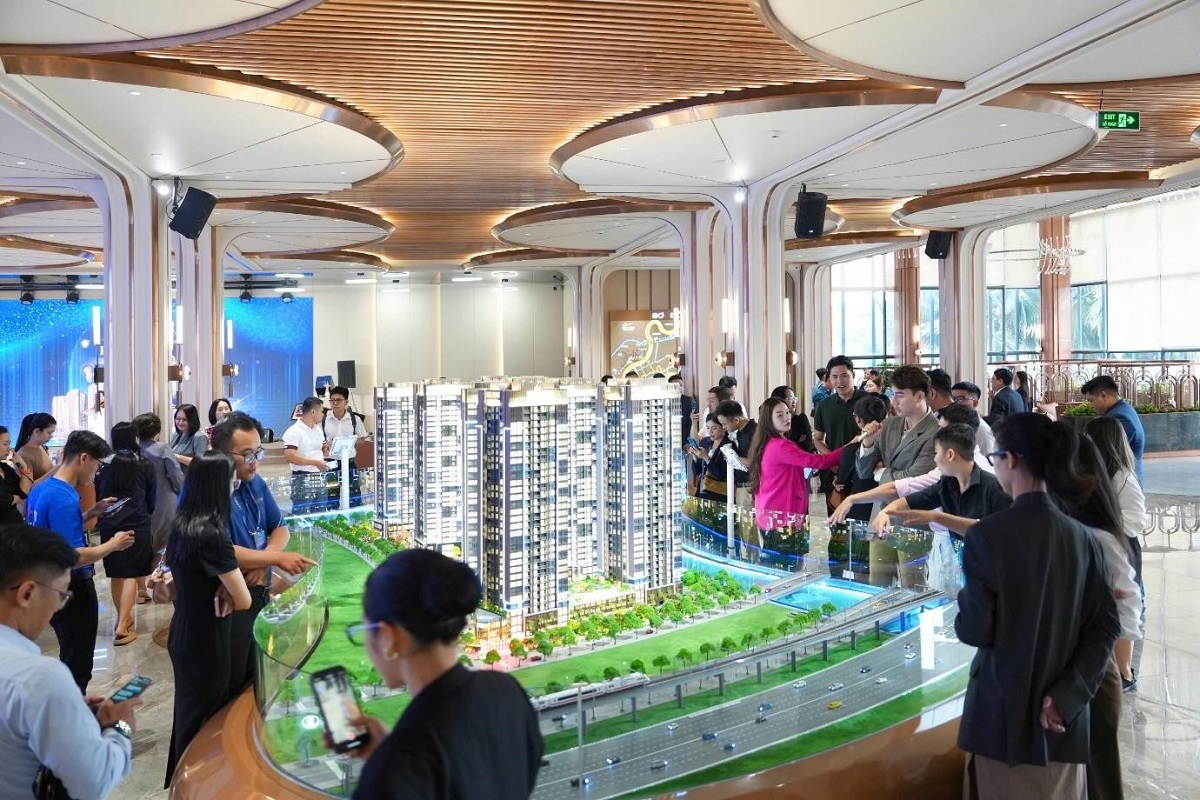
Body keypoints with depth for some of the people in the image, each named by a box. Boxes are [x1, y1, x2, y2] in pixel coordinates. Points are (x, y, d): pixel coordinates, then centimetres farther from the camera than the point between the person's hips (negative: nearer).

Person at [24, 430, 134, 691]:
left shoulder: (41, 489, 4)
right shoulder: (64, 499, -26)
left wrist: (90, 514, 10)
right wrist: (113, 544, -17)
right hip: (73, 589, -10)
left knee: (69, 658, 23)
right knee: (77, 667, 6)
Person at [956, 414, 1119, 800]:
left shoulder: (987, 534, -16)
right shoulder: (1082, 537, 0)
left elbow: (975, 630, -15)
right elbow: (1106, 624, -1)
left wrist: (965, 599, 5)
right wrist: (1068, 695, -4)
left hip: (1004, 711, -4)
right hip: (1064, 716, 5)